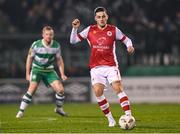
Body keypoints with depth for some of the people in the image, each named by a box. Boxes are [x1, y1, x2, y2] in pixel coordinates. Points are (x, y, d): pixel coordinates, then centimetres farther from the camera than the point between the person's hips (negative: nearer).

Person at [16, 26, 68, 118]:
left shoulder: (56, 46, -7)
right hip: (37, 69, -3)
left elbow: (59, 60, 6)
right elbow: (30, 58, -3)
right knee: (32, 88, -23)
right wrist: (27, 74, -3)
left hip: (49, 70, 3)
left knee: (60, 89, -9)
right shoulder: (36, 45, -15)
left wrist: (62, 74, 0)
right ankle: (21, 111, -16)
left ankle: (59, 108, 17)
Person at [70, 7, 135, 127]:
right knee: (98, 92, -10)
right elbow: (73, 41, 5)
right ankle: (110, 119, 2)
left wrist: (129, 46, -13)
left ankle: (129, 116, -18)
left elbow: (126, 39, 9)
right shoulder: (90, 30, 3)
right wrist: (75, 28, -10)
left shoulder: (113, 30, 0)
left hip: (111, 66, -2)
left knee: (118, 89, -16)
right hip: (96, 67, 2)